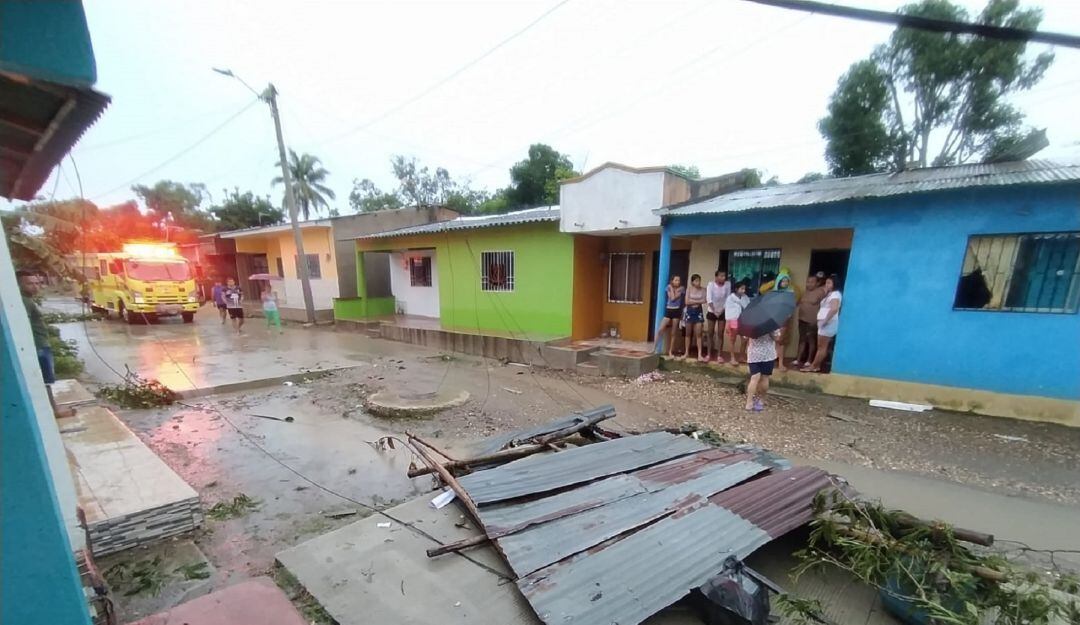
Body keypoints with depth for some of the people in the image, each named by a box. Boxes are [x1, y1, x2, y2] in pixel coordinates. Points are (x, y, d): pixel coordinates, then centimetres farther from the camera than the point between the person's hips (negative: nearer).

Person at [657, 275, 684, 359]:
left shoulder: (681, 289, 2)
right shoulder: (669, 287, 2)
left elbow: (675, 297, -11)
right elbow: (672, 298, -11)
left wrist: (676, 290, -5)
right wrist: (671, 288, -6)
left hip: (677, 311, 0)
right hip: (668, 310, 0)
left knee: (673, 333, 4)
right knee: (660, 330, -10)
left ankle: (670, 352, 11)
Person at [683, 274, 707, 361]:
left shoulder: (703, 289, -1)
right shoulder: (689, 289, -1)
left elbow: (704, 301, -9)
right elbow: (687, 302, -8)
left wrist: (693, 301, -13)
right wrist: (698, 301, -9)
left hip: (699, 312, -1)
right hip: (690, 312, 1)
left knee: (698, 334, -5)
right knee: (688, 333, 9)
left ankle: (700, 354, -4)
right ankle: (686, 352, 19)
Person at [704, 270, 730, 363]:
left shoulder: (728, 284, -8)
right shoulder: (711, 284, -14)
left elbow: (728, 298, -6)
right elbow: (708, 298, -20)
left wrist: (723, 309, -12)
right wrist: (714, 310, -25)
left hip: (722, 312, 1)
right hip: (712, 312, -1)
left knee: (720, 334, 2)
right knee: (710, 333, 4)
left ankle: (719, 355, 7)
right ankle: (708, 354, 12)